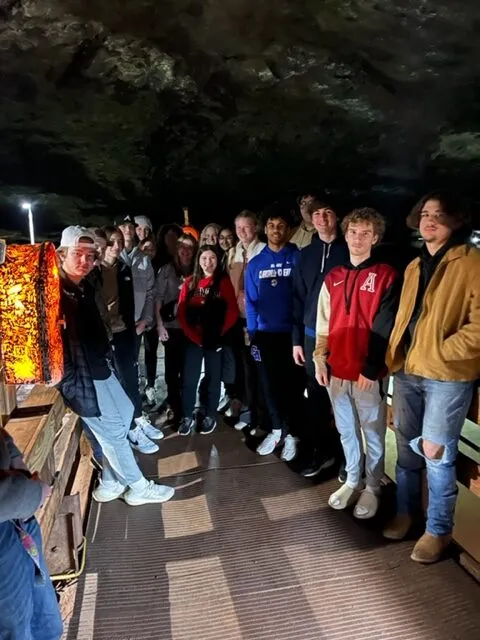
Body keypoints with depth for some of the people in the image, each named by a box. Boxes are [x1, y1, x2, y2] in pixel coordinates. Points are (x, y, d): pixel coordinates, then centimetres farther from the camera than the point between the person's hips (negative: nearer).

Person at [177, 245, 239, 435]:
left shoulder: (224, 282, 0)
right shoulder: (190, 282, 7)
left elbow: (232, 312, -5)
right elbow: (181, 312, 3)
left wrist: (219, 332, -11)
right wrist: (192, 334, -7)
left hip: (215, 339, -2)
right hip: (193, 338, 2)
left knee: (213, 377, 9)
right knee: (189, 378, 2)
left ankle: (210, 416, 22)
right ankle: (187, 416, 16)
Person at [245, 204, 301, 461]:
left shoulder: (298, 258, -2)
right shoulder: (255, 263, 6)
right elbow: (250, 301, 5)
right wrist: (252, 333, -1)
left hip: (291, 331, -3)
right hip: (265, 332, 3)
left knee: (290, 383, 7)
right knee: (269, 383, 11)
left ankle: (290, 433, 22)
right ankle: (277, 429, 29)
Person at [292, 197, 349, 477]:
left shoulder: (349, 250, 0)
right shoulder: (306, 255, 11)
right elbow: (298, 299, 10)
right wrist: (297, 339, 6)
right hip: (313, 335, 3)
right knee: (316, 395, 9)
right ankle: (319, 450, 23)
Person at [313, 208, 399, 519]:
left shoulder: (386, 276, -5)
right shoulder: (333, 277, 10)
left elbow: (384, 328, -10)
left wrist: (370, 369, -14)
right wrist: (320, 357, 4)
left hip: (369, 373, -4)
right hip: (336, 370, 5)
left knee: (373, 433, 10)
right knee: (347, 431, 18)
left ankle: (372, 488, 28)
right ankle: (353, 481, 35)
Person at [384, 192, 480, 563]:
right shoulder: (414, 267, 15)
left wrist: (439, 352, -17)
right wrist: (393, 358, 10)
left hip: (447, 376, -6)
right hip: (407, 371, 6)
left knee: (436, 455, 2)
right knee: (407, 448, 15)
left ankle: (438, 530, 22)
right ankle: (406, 512, 34)